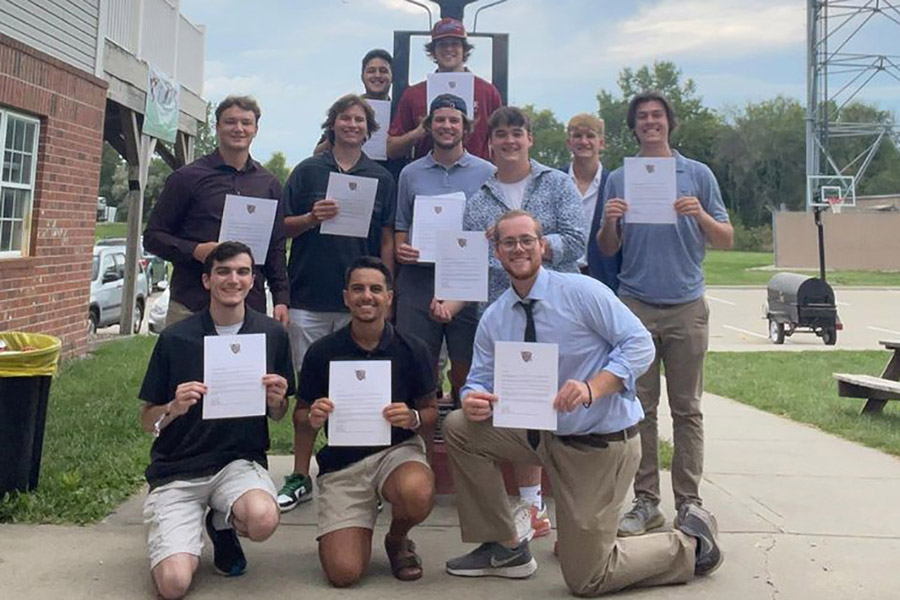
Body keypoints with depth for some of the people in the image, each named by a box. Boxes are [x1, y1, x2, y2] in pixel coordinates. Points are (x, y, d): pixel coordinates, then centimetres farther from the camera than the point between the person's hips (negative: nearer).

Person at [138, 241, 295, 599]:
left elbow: (278, 415, 10)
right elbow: (147, 422, 2)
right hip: (177, 471, -1)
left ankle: (222, 524, 6)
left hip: (240, 461, 1)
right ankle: (197, 522, 17)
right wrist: (174, 408, -19)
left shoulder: (272, 335, 0)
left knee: (263, 519, -33)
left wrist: (276, 400, -12)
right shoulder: (175, 338, -5)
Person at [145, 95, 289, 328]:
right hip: (190, 307, -2)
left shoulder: (269, 184, 14)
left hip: (251, 308, 3)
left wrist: (281, 298, 5)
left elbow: (276, 248, 15)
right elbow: (153, 237, 4)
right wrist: (195, 251, -14)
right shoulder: (188, 177, 4)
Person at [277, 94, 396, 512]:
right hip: (310, 295, 0)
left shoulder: (381, 178, 10)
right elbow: (283, 226, 8)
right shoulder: (308, 171, 8)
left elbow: (387, 239, 8)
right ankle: (300, 477, 15)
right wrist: (312, 218, -12)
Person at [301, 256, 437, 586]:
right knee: (343, 572, -15)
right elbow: (300, 414, 5)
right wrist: (313, 418, -18)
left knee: (418, 494, -36)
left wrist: (413, 419, -19)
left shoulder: (412, 350, -4)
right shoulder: (322, 352, -4)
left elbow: (431, 412, 4)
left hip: (398, 449, 0)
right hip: (341, 462, 0)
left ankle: (397, 539, 3)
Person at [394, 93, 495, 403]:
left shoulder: (486, 173, 7)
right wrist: (400, 250, -5)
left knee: (465, 368, 2)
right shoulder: (410, 174, 12)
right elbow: (400, 225, 15)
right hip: (418, 279, 1)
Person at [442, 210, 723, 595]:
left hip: (600, 444, -6)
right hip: (542, 433, 6)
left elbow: (640, 344, -18)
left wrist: (592, 389, -34)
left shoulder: (581, 292, -16)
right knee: (458, 426, -8)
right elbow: (481, 379, 3)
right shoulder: (493, 318, 1)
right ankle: (504, 549, 6)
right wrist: (474, 400, -23)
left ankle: (690, 543, 24)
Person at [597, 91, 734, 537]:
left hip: (686, 305, 0)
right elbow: (607, 249, 11)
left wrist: (701, 216, -14)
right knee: (640, 408, 3)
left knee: (687, 409, 4)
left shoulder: (698, 174, 8)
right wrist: (609, 221, -10)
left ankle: (688, 501, 11)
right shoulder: (618, 180, 10)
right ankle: (645, 502, 10)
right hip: (635, 305, 1)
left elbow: (726, 239, 6)